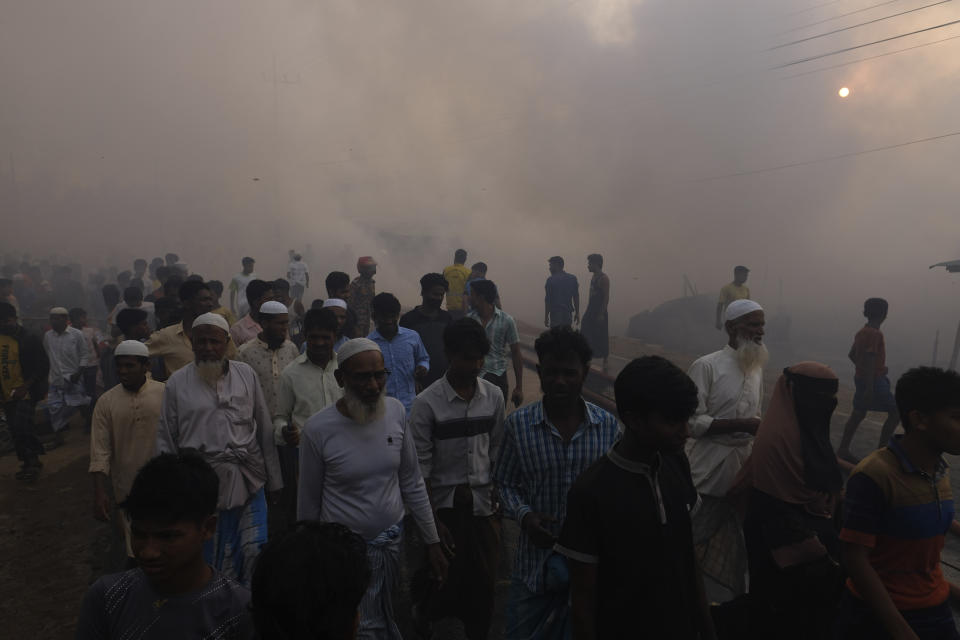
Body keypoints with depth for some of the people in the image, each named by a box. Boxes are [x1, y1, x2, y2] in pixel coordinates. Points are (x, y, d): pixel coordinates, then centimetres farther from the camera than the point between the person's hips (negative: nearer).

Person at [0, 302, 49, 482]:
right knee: (15, 431, 11)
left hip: (26, 392, -6)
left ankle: (34, 461, -1)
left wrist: (25, 387, -17)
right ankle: (29, 465, 23)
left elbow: (43, 366, -8)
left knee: (21, 426, -16)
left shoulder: (29, 339, -7)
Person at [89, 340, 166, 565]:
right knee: (132, 553, 10)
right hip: (126, 491, 1)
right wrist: (99, 492, -9)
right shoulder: (106, 402, -2)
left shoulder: (165, 394, -7)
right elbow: (100, 451, -3)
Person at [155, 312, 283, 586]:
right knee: (207, 555, 7)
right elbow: (165, 439, 8)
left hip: (248, 482, 1)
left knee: (254, 552, 0)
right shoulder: (177, 383, 4)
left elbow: (265, 429, 9)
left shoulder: (246, 374, 6)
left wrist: (273, 480, 9)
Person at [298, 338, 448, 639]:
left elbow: (412, 482, 1)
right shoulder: (318, 429, -19)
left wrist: (432, 541, 3)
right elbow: (309, 503, -6)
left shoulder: (396, 411, -9)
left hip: (392, 540, 3)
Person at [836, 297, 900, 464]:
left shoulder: (862, 332, 9)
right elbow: (869, 359, -23)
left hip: (861, 377, 9)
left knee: (858, 414, 13)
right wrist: (869, 388, -25)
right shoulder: (875, 334, -18)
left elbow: (852, 355, 18)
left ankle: (843, 450, 14)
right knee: (895, 412, 0)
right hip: (874, 380, -9)